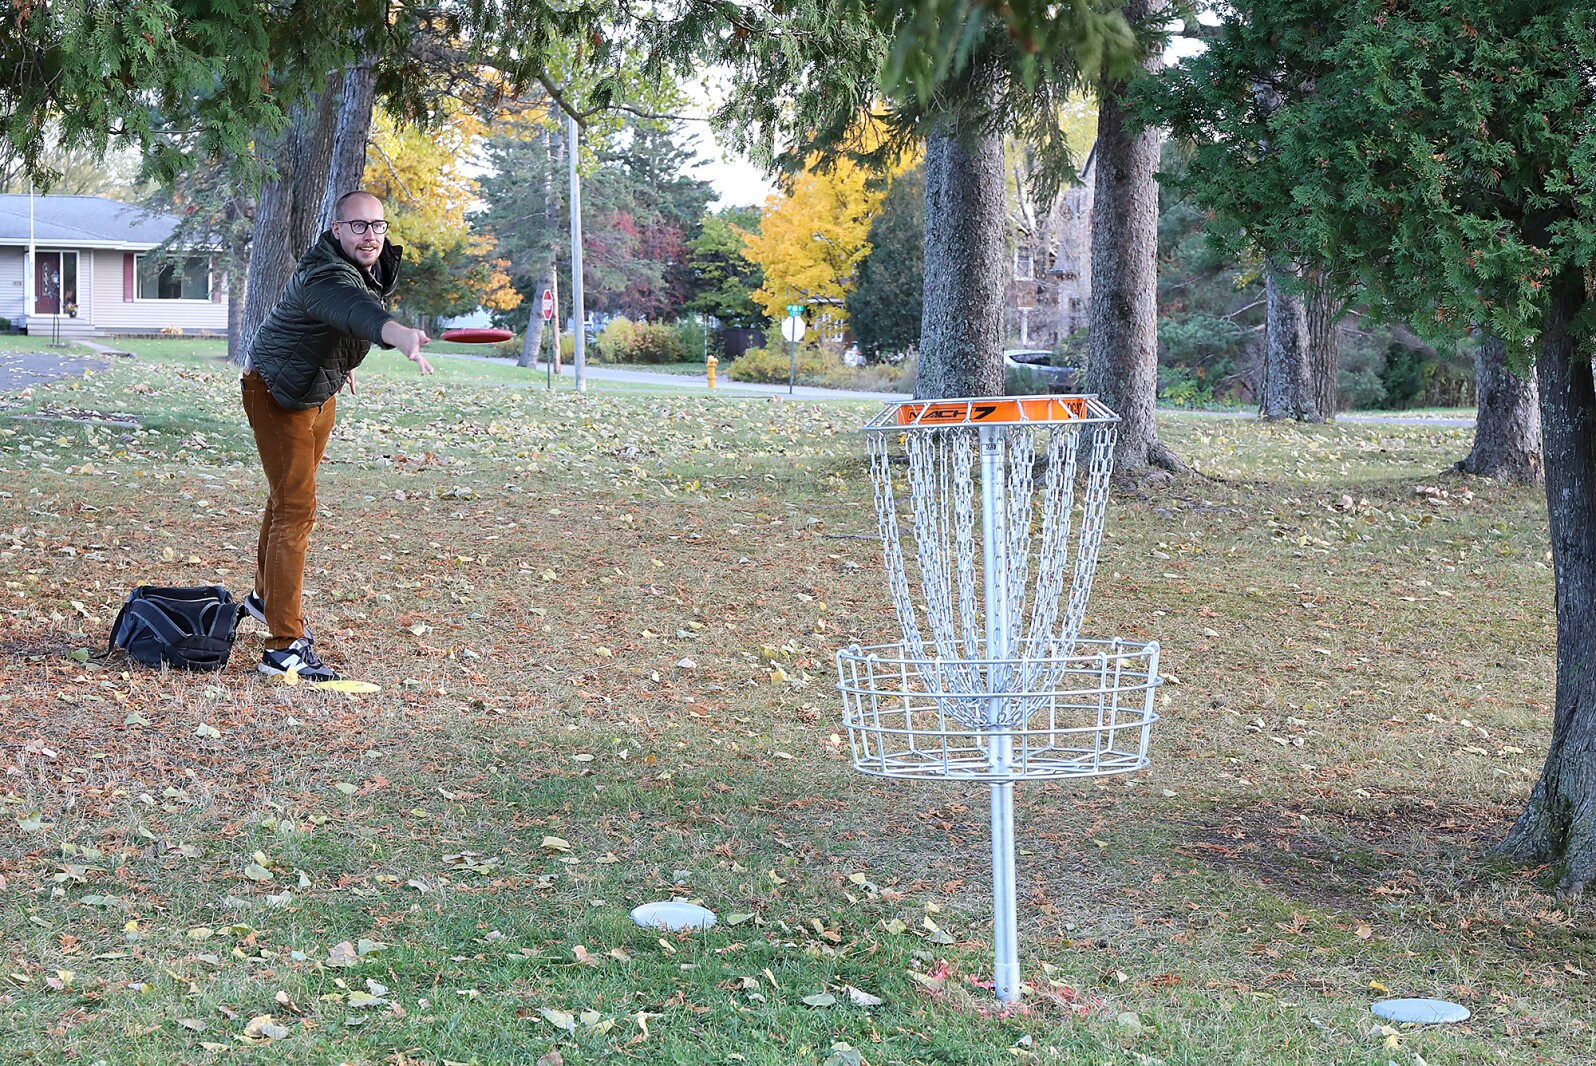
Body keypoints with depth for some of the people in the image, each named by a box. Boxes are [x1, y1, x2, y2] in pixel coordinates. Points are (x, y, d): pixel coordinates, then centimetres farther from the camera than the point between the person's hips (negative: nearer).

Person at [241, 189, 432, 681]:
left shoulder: (378, 262, -6)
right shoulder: (324, 276, -36)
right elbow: (357, 309, -60)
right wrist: (402, 336, -79)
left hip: (321, 389, 9)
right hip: (278, 391, -9)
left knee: (289, 495, 25)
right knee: (296, 508, -16)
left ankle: (266, 596, 46)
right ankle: (284, 645, -17)